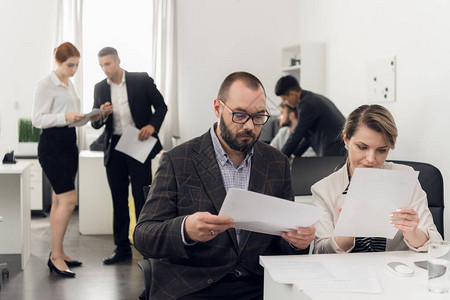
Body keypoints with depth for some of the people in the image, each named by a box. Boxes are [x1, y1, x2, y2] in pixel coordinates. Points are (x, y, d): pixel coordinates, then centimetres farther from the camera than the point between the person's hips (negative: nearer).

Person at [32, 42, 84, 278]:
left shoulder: (70, 85, 17)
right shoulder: (46, 85, -8)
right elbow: (37, 119, -14)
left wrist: (80, 117, 6)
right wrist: (65, 117, -25)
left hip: (69, 142, 9)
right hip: (52, 145, -9)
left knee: (59, 200, 11)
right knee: (68, 199, -13)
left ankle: (57, 253, 17)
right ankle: (56, 255, -5)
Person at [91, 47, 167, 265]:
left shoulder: (141, 80, -1)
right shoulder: (100, 88, 9)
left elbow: (161, 106, 3)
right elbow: (95, 124, 11)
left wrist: (152, 125, -15)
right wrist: (101, 116, -12)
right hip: (113, 148, 4)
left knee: (142, 198, -2)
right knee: (119, 200, 9)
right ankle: (122, 248, 18)